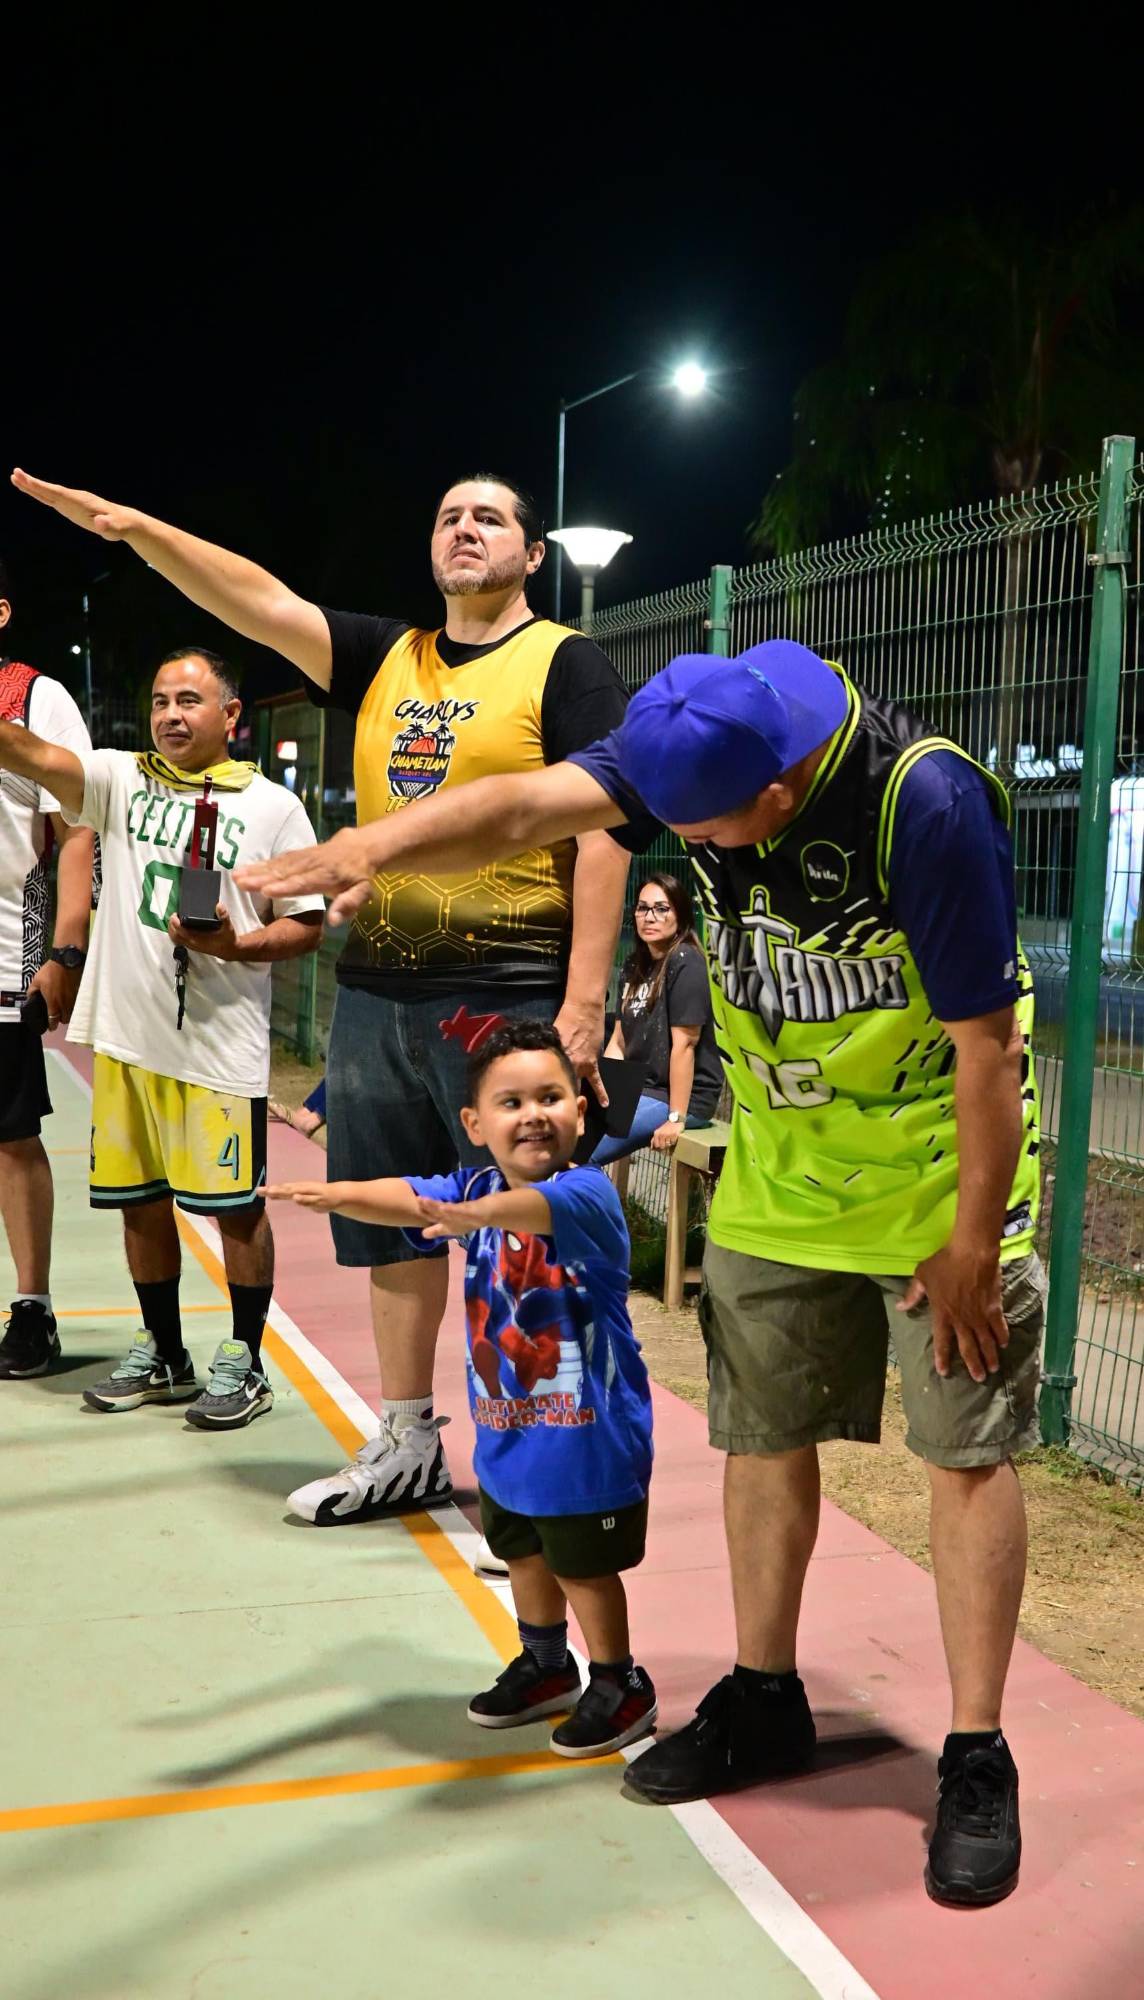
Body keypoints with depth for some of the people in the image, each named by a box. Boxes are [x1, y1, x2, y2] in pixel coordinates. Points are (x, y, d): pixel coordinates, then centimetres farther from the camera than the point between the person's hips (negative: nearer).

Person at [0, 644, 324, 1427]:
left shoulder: (274, 806, 1)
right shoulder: (121, 779, 8)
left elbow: (307, 926, 0)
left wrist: (236, 945, -17)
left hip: (221, 1044, -4)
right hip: (127, 1036, 4)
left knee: (237, 1207, 3)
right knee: (141, 1202, 13)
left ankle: (245, 1364, 17)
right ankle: (164, 1357, 29)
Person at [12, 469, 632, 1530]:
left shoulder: (565, 665, -2)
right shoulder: (386, 658, 14)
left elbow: (600, 834, -9)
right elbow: (263, 603, 5)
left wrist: (583, 1006, -16)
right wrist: (140, 528, -8)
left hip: (509, 1002, -6)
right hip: (375, 996, 7)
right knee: (390, 1226, 14)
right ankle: (405, 1448, 29)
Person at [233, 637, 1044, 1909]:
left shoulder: (926, 803, -29)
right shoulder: (698, 746, -12)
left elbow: (987, 1047, -23)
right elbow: (533, 805, -23)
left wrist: (969, 1245, -18)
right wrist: (371, 845, -40)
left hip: (941, 1161, -5)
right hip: (780, 1165, 6)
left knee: (966, 1451, -1)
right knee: (762, 1434, 12)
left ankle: (977, 1765, 13)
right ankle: (762, 1702, 30)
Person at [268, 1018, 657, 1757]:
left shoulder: (589, 1193, -22)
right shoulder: (477, 1186, -2)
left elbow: (535, 1206, -43)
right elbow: (409, 1197, -17)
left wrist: (476, 1214, -63)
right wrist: (336, 1193, -36)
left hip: (588, 1436, -7)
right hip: (506, 1431, 7)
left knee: (584, 1566, 7)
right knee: (522, 1553, 23)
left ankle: (621, 1688, 29)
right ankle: (546, 1666, 45)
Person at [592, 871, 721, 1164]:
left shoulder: (685, 963, -12)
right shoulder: (634, 966, 15)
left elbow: (683, 1045, -17)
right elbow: (619, 1041, 14)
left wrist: (676, 1118, -19)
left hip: (679, 1096, -9)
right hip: (637, 1088, 9)